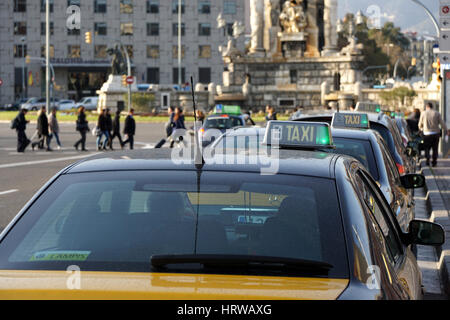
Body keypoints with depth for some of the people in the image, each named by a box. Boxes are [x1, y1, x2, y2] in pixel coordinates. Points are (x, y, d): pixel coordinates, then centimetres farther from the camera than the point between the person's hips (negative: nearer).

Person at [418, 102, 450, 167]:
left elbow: (420, 124, 9)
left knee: (427, 148, 8)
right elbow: (442, 123, -2)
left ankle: (427, 158, -15)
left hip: (427, 133, -1)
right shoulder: (437, 113, 1)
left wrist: (421, 129, 30)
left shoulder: (423, 113, 2)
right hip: (436, 133, 1)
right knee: (435, 148, 10)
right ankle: (434, 162, 10)